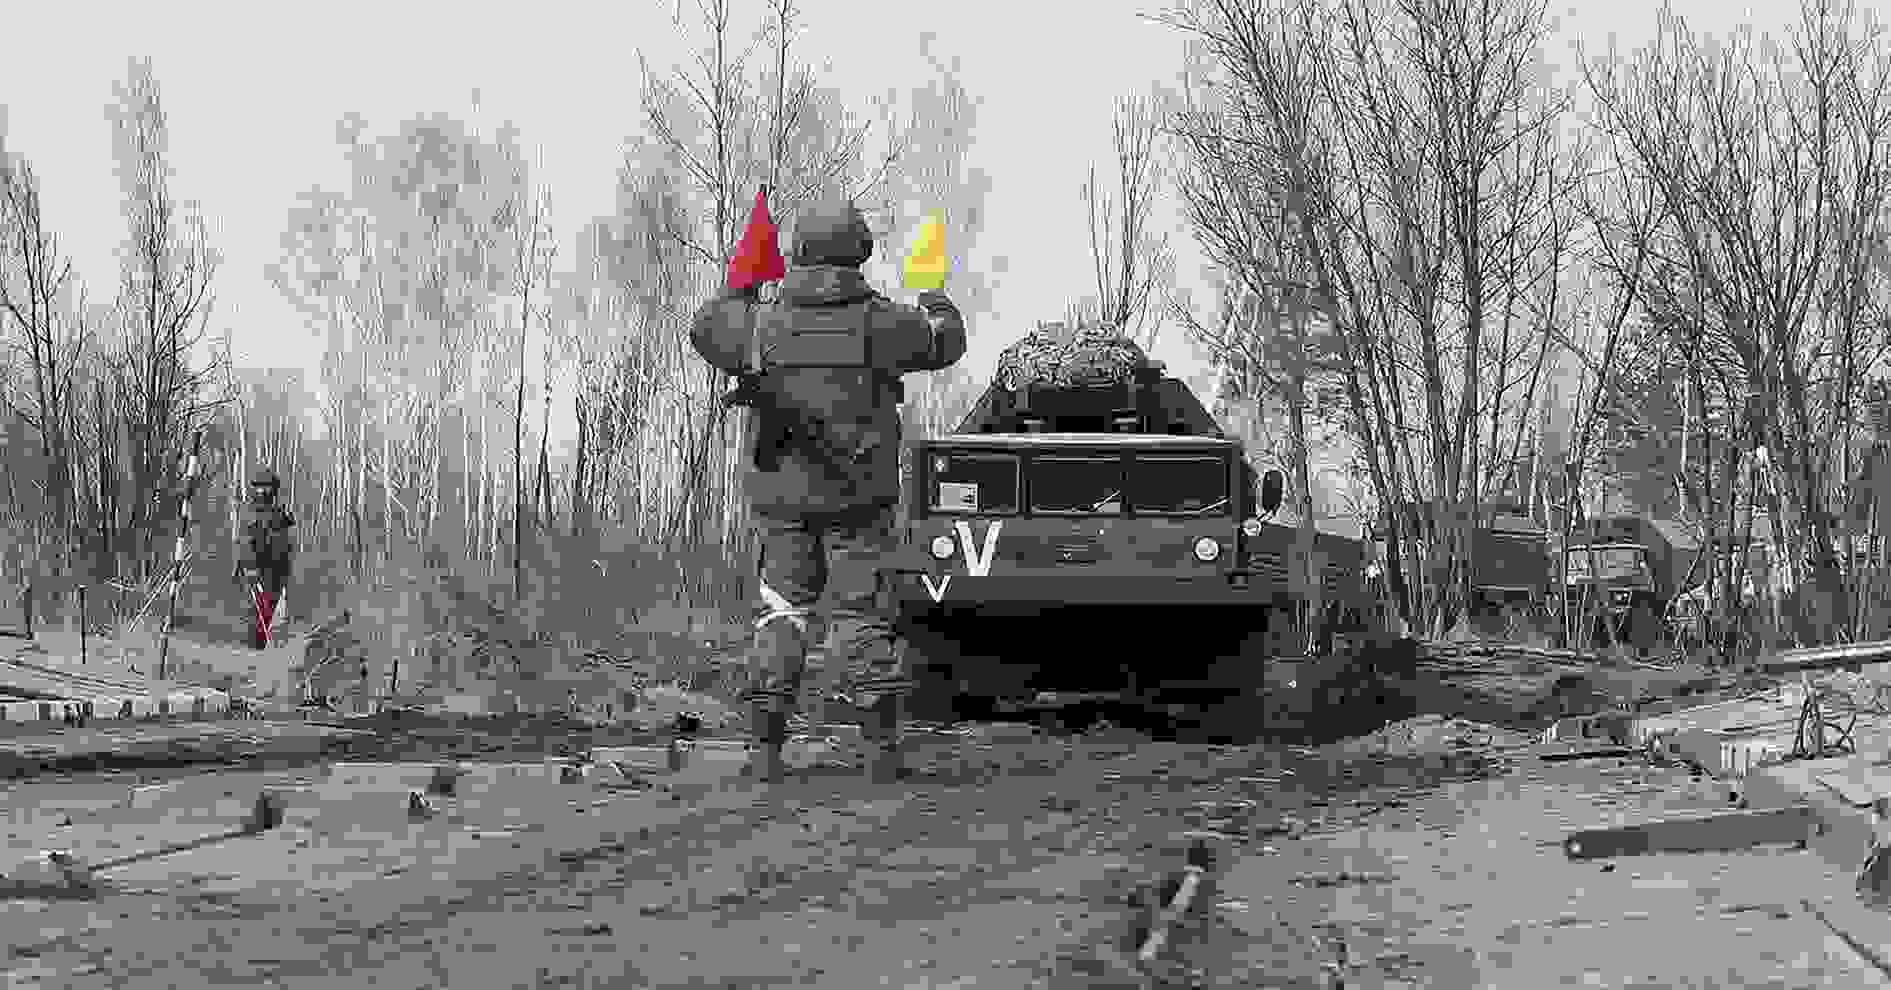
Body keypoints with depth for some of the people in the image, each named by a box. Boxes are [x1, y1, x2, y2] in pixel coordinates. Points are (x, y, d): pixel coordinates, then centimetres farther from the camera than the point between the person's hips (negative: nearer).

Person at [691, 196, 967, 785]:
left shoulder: (763, 324, -5)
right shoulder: (880, 324, -9)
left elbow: (705, 330, 15)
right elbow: (946, 340, 9)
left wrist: (739, 292, 32)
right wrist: (936, 304, 31)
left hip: (782, 495, 1)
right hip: (859, 495, -1)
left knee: (781, 611, 9)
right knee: (861, 611, 6)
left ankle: (767, 747, 4)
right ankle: (881, 746, 5)